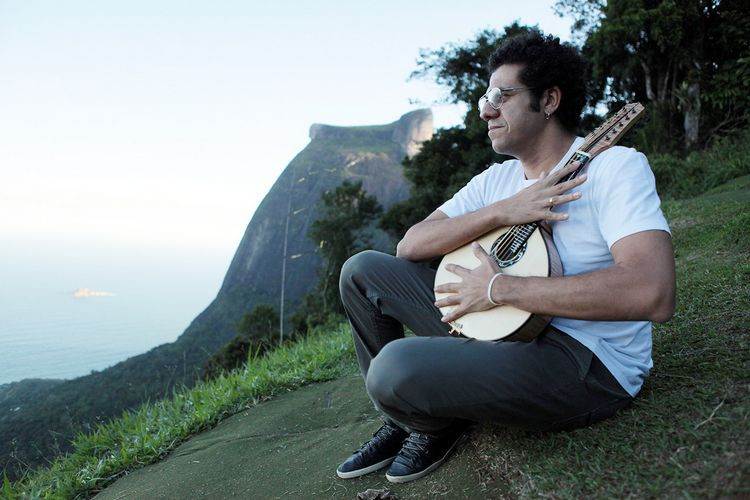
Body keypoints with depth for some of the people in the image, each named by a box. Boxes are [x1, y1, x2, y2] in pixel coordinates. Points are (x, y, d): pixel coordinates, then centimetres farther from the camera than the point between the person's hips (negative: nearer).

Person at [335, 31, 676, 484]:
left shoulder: (614, 167, -12)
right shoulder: (496, 179, 9)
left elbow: (654, 293, -28)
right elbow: (410, 246, 1)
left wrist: (499, 288, -23)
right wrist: (501, 212, -15)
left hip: (588, 362, -7)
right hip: (499, 327, 7)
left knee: (395, 368, -33)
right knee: (362, 270, 4)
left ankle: (439, 425, 6)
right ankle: (404, 420, 13)